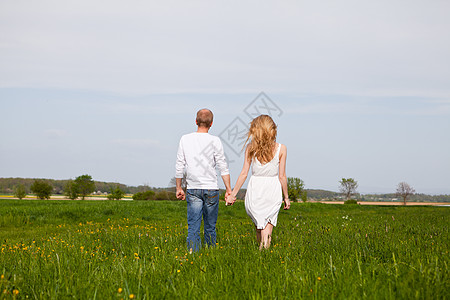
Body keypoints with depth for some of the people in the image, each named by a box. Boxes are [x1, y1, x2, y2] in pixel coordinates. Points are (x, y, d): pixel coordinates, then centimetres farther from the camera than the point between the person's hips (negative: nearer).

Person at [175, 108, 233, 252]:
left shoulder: (185, 139, 2)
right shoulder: (214, 141, -5)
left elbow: (179, 167, 5)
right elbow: (223, 168, -4)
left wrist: (179, 188, 14)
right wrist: (229, 190, 2)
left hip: (193, 190, 1)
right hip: (211, 189, -1)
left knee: (193, 227, -1)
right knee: (210, 227, 10)